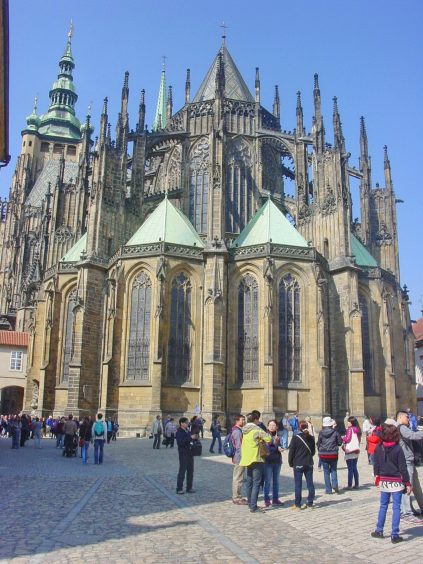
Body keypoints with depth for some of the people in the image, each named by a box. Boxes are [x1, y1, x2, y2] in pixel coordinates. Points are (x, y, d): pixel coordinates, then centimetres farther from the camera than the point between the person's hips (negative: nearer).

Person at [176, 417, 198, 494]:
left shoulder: (188, 431, 12)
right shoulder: (179, 432, -11)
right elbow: (180, 442, -26)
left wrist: (195, 437, -3)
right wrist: (190, 437, -29)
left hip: (190, 453, 8)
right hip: (183, 454, -8)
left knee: (190, 471, 11)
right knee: (182, 471, -4)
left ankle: (189, 488, 20)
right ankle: (179, 489, 4)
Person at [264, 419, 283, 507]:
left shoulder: (278, 436, 9)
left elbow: (279, 447, -2)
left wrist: (277, 441, -20)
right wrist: (277, 448, -11)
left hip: (277, 461, 6)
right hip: (268, 461, -5)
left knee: (276, 481, 12)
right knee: (268, 481, -5)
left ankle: (275, 499, 22)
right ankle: (267, 499, 5)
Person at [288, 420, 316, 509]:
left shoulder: (295, 438, -11)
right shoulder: (311, 438, 1)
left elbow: (291, 451, -8)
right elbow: (313, 451, 11)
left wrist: (291, 463, 2)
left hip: (298, 464, -4)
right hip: (309, 464, 4)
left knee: (298, 485, 2)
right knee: (310, 483, 9)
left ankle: (298, 505, 6)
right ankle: (310, 503, 14)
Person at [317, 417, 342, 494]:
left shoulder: (321, 432, -5)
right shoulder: (335, 432, -6)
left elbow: (318, 443, 1)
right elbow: (340, 442, -1)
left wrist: (319, 451, 18)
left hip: (323, 454, 0)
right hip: (333, 454, 0)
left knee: (326, 472, 8)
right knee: (333, 470, 17)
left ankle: (328, 490, 9)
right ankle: (334, 484, -2)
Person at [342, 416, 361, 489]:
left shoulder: (350, 429, -12)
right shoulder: (357, 429, 10)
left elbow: (347, 439, -14)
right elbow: (359, 440, 14)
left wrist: (342, 438, 4)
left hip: (349, 451, -7)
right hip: (356, 451, 7)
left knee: (350, 469, -5)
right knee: (355, 468, 13)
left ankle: (349, 485, -3)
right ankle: (356, 484, 15)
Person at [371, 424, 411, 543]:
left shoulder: (378, 448, -3)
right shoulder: (398, 449, -14)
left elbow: (376, 465, 5)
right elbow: (403, 468, -12)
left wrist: (377, 476, 20)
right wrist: (408, 483, -5)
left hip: (384, 481, 4)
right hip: (396, 482, -4)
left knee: (383, 506, 16)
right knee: (396, 508, 3)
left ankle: (379, 531, 22)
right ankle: (395, 535, 6)